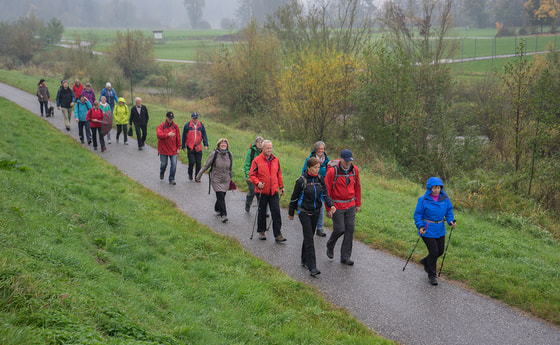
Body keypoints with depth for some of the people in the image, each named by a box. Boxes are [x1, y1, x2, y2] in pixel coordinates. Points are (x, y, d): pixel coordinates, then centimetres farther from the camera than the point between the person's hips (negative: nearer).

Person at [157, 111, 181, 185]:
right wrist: (168, 135, -29)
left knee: (174, 164, -4)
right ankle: (161, 173, 42)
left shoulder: (175, 126, 4)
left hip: (173, 150, 2)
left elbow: (178, 137, 8)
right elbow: (158, 134, -22)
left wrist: (178, 148, 7)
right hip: (163, 149, -2)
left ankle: (171, 179, 8)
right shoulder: (161, 126, -6)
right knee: (163, 164, 8)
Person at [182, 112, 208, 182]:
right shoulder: (187, 125, -3)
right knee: (192, 162, -8)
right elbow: (184, 136, 3)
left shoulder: (201, 125, 3)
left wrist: (206, 145, -7)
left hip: (198, 147, 2)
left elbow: (204, 135, 4)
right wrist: (183, 146, 4)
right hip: (190, 147, -2)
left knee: (198, 163, 1)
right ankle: (190, 174, 17)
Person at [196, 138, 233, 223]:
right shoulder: (214, 154, -10)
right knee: (220, 197, -13)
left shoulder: (229, 154, 1)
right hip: (216, 180, -3)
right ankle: (223, 214, -10)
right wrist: (199, 175, 2)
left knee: (222, 196, 10)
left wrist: (230, 177, 24)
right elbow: (206, 165, -2)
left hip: (226, 180, 3)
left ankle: (217, 209, 38)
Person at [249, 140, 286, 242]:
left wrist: (281, 186, 14)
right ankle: (261, 232, 27)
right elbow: (252, 175, -3)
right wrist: (258, 183, -19)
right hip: (262, 191, -2)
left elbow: (279, 174, 17)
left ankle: (277, 235, -3)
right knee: (262, 212, 10)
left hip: (274, 191, 2)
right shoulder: (257, 160, -6)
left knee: (276, 212, -4)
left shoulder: (275, 160, 7)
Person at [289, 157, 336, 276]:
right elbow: (294, 197, -3)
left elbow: (325, 194, 5)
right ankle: (312, 266, -14)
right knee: (309, 238, -11)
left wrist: (331, 205, -14)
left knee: (309, 236, 14)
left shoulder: (320, 179, 1)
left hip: (316, 211, 5)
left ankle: (305, 261, 31)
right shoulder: (301, 180, -13)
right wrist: (291, 213, 4)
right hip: (304, 212, -5)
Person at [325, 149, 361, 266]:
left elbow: (357, 187, 12)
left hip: (350, 206, 4)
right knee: (339, 229, -4)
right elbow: (327, 190, -9)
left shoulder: (354, 170, 0)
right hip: (337, 206, -4)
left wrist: (358, 204, 13)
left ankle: (345, 257, 13)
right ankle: (330, 246, 28)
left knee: (350, 230, 3)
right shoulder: (332, 171, -14)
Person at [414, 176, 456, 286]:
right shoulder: (423, 200, -14)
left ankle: (425, 261, 42)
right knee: (434, 252, -5)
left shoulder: (444, 198, -2)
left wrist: (451, 220, -9)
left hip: (440, 230, 5)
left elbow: (449, 210, 9)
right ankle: (431, 276, 14)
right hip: (428, 231, -5)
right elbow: (417, 214, -8)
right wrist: (420, 227, -21)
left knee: (440, 251, 12)